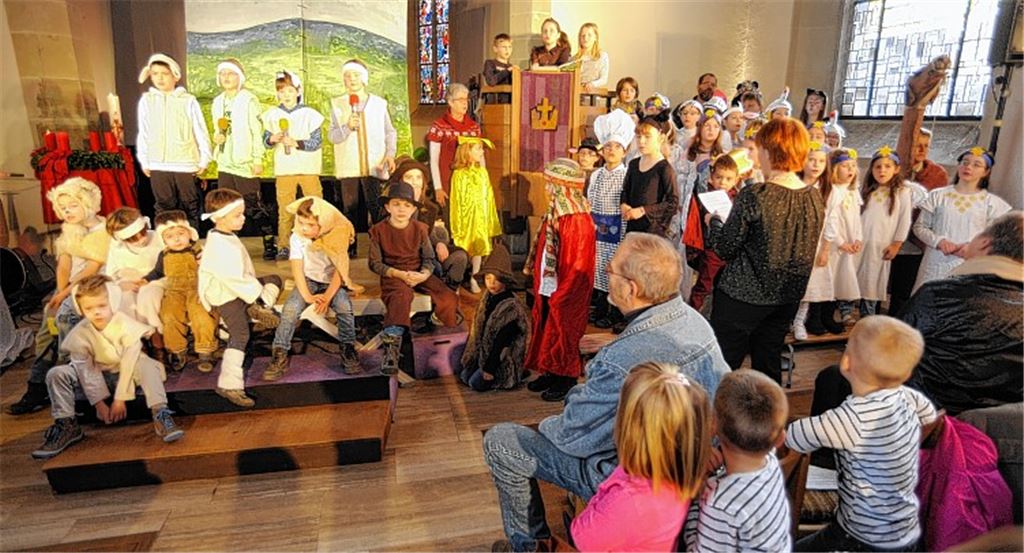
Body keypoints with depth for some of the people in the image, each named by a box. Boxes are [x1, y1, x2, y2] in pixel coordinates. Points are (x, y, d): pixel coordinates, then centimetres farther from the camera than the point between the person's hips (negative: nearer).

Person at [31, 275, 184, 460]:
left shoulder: (126, 325, -20)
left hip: (126, 374, -3)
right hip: (98, 377, 3)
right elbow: (87, 370, -12)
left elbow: (129, 364, -19)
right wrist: (99, 403, -14)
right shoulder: (80, 334, -13)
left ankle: (160, 415, -36)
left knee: (147, 365, -34)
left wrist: (120, 399, -19)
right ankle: (66, 425, -9)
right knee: (56, 374, -17)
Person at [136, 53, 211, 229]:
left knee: (189, 206, 6)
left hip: (185, 163, -2)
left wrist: (204, 159, 1)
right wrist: (143, 161, 12)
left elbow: (200, 131, 0)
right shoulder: (146, 100, 5)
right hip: (158, 165, 3)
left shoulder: (188, 100, -4)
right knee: (164, 207, 9)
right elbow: (143, 133, 11)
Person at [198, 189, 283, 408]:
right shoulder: (219, 246, -23)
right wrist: (256, 294, -18)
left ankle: (260, 308, -12)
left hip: (239, 289, 10)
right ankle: (229, 385, -18)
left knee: (274, 279, 16)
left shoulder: (226, 237, 9)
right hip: (226, 295, -10)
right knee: (240, 334, -17)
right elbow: (234, 278, -26)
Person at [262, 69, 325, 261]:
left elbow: (317, 142, -5)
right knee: (285, 210, 3)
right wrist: (272, 139, -12)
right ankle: (283, 247, 9)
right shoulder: (272, 115, 6)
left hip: (308, 168, -1)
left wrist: (297, 143, -17)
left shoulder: (309, 114, -1)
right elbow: (266, 141, 9)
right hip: (283, 170, 2)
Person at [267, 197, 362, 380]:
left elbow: (339, 271, -16)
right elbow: (297, 268, -15)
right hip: (308, 280, 1)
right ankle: (280, 355, -13)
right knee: (290, 309, -23)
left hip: (331, 282, -1)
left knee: (344, 307, -28)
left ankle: (349, 351, -12)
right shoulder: (297, 237, -11)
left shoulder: (335, 239, -15)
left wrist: (327, 296, -29)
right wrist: (307, 296, -27)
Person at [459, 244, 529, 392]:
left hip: (502, 357, -8)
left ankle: (502, 375, 6)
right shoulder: (488, 298, -1)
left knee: (476, 383, -12)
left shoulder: (511, 307, -24)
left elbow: (501, 342, -23)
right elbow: (477, 328, 8)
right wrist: (471, 356, 10)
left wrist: (490, 368, -20)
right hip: (483, 350, 8)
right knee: (464, 376, 6)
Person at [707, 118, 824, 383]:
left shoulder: (755, 195, -19)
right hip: (788, 296, 6)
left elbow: (725, 249, -13)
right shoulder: (814, 197, 0)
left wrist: (714, 221, 5)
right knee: (769, 366, 20)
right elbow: (803, 250, 11)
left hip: (742, 295, -6)